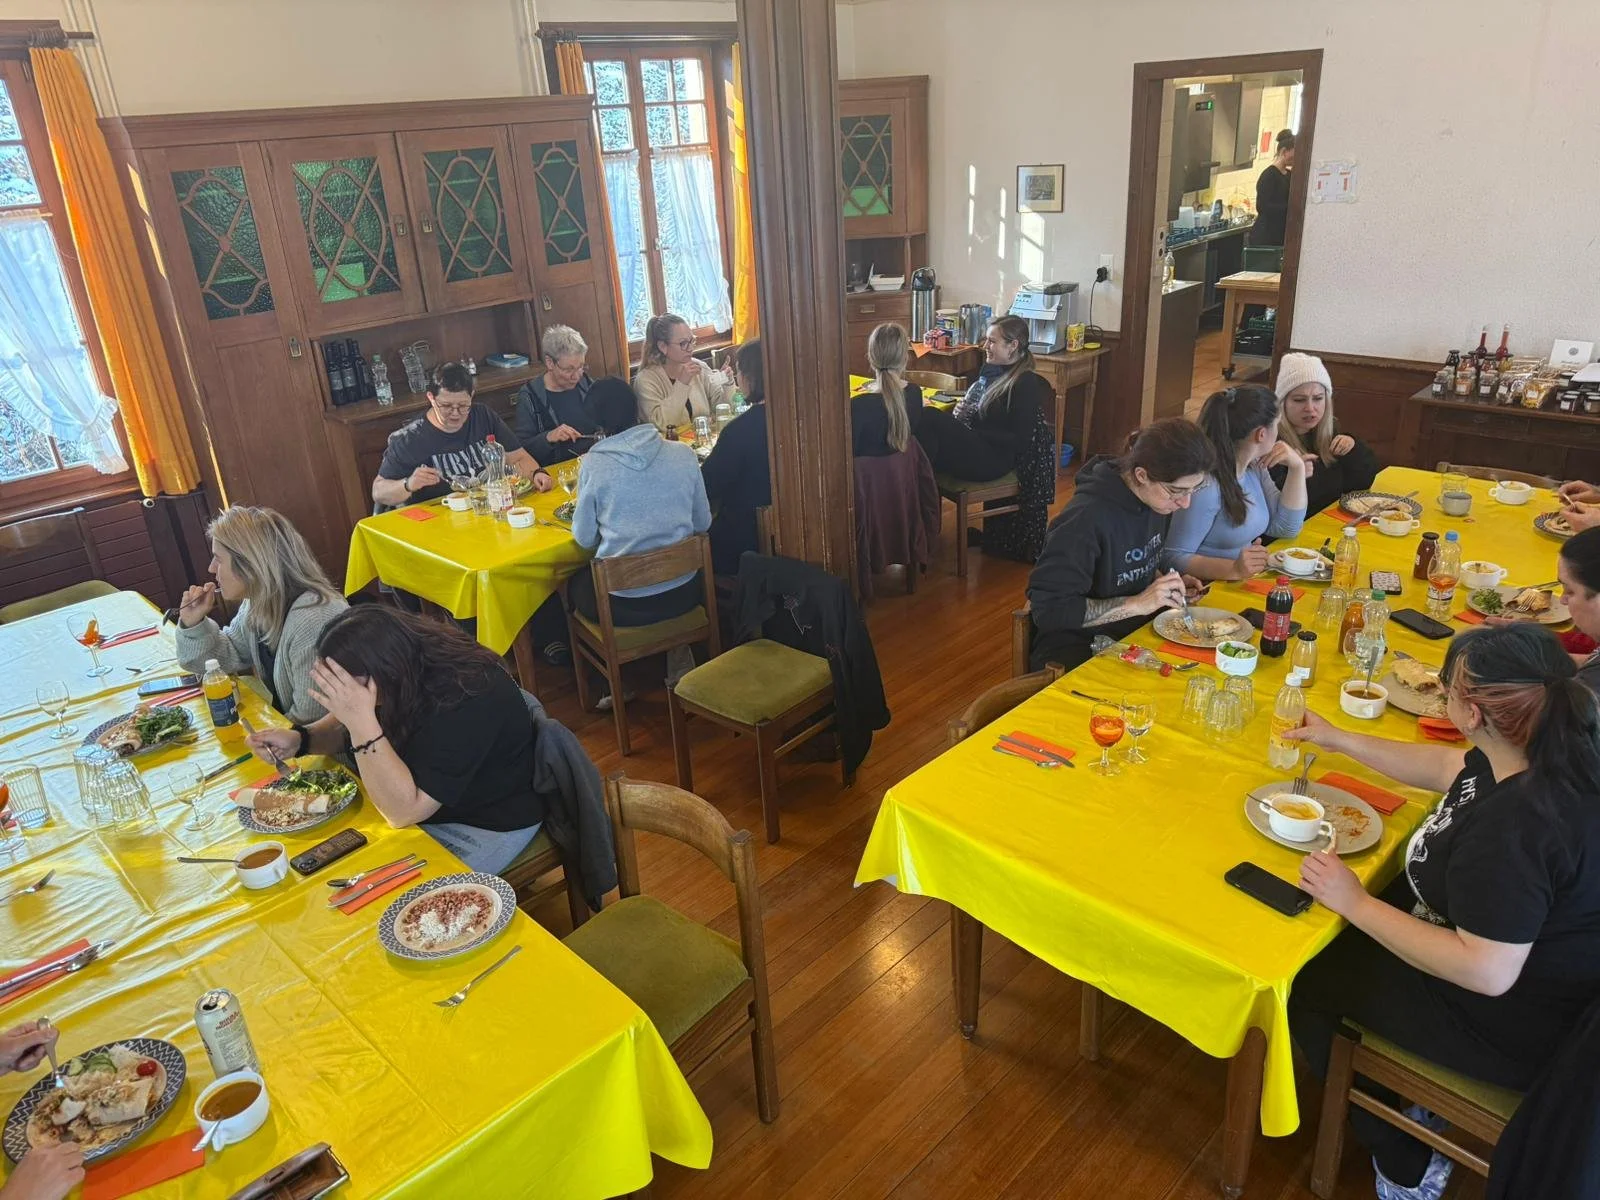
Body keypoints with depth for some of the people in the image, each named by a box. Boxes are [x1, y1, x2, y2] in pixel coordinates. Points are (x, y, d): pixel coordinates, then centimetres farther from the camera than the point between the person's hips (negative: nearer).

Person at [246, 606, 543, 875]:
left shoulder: (463, 701, -35)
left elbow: (404, 812, -33)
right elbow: (347, 730, 9)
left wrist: (362, 720, -40)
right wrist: (298, 739, -12)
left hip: (480, 827, -8)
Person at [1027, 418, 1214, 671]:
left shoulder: (1157, 500, -1)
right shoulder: (1087, 519, -25)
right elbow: (1048, 610, -24)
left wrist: (1164, 582, -3)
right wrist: (1137, 604, -25)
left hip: (1135, 632, 8)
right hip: (1076, 648, -8)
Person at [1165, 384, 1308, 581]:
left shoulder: (1254, 466, 6)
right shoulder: (1206, 484, -22)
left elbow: (1286, 528, 13)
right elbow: (1175, 557, -24)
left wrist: (1298, 467, 4)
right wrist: (1233, 569, -35)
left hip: (1247, 585, 9)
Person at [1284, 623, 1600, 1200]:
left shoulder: (1515, 825, -38)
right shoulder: (1547, 750, -9)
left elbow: (1486, 972, -33)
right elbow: (1447, 767, 11)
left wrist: (1357, 904, -24)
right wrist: (1340, 740, 17)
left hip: (1516, 1027, -9)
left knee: (1305, 980, 5)